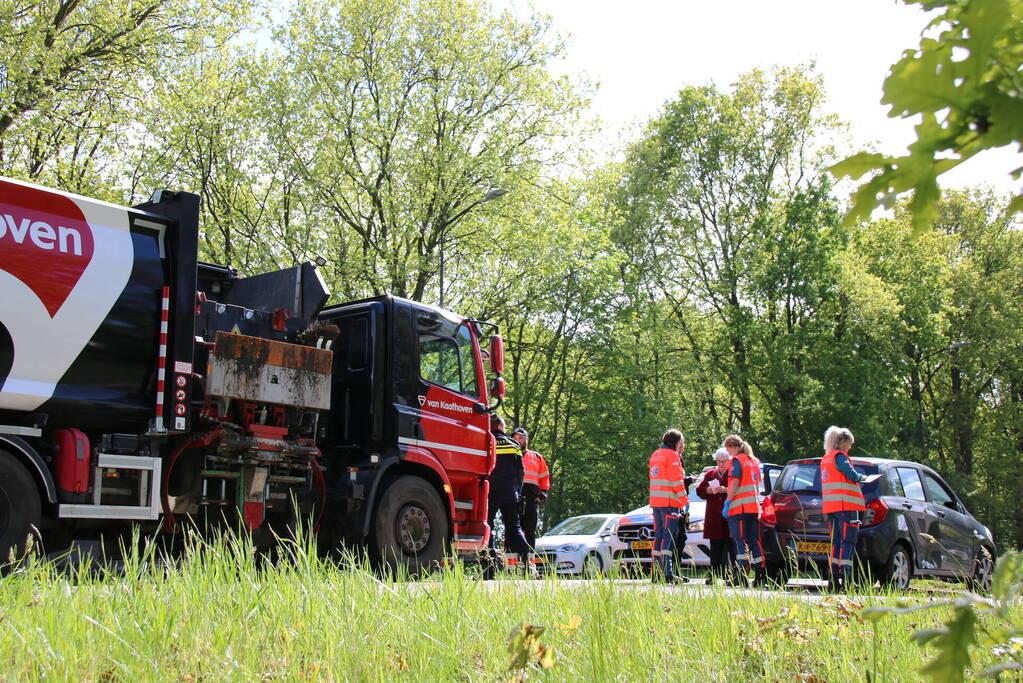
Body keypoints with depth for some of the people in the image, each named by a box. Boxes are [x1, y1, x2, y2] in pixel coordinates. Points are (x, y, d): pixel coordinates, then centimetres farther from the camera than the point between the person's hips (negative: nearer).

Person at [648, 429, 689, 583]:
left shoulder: (655, 455, 19)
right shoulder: (672, 455, -7)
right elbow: (677, 480, -13)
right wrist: (685, 501, -12)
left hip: (655, 501, 8)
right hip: (670, 502, -8)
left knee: (659, 536, 10)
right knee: (669, 537, -9)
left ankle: (655, 573, 10)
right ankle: (667, 574, -14)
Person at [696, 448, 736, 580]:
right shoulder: (710, 474, 19)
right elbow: (699, 490, 15)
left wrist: (725, 490, -19)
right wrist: (709, 490, -4)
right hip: (714, 517, 4)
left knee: (731, 546, -6)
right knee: (715, 547, 4)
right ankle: (714, 575, 6)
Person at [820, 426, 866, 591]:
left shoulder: (825, 459, 21)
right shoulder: (839, 456, -8)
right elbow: (853, 475, -15)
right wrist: (862, 477, 6)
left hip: (830, 507, 9)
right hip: (846, 505, -9)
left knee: (837, 542, 11)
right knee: (848, 542, -9)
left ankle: (833, 580, 10)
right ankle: (845, 580, -14)